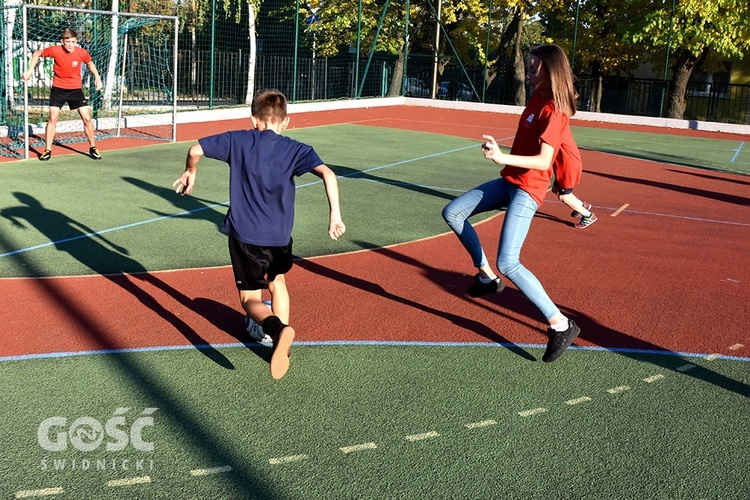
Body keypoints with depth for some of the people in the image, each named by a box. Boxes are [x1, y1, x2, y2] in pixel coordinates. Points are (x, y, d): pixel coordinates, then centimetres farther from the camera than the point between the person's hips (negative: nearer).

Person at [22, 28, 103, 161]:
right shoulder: (55, 50, -15)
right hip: (58, 89, -1)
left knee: (87, 118, -3)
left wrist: (97, 77, 1)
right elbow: (37, 53, 3)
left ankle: (93, 148, 12)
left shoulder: (82, 53, -12)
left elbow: (90, 63, 11)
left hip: (76, 88, 1)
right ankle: (47, 150, 3)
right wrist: (29, 71, -2)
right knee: (53, 118, -6)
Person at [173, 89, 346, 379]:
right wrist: (335, 214, -18)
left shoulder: (238, 141, 3)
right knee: (277, 282, 29)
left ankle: (277, 328, -26)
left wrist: (190, 172, 24)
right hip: (279, 237, 2)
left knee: (250, 299, 6)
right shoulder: (295, 149, 0)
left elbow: (195, 150, 4)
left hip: (244, 235, -1)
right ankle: (282, 345, 30)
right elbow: (327, 174, -16)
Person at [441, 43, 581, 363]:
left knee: (508, 264, -18)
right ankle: (487, 277, 19)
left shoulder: (553, 111, -18)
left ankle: (561, 325, -9)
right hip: (508, 181, 10)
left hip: (527, 190, -10)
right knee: (452, 213, 9)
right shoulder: (536, 100, 8)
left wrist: (503, 157, -36)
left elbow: (544, 160, -26)